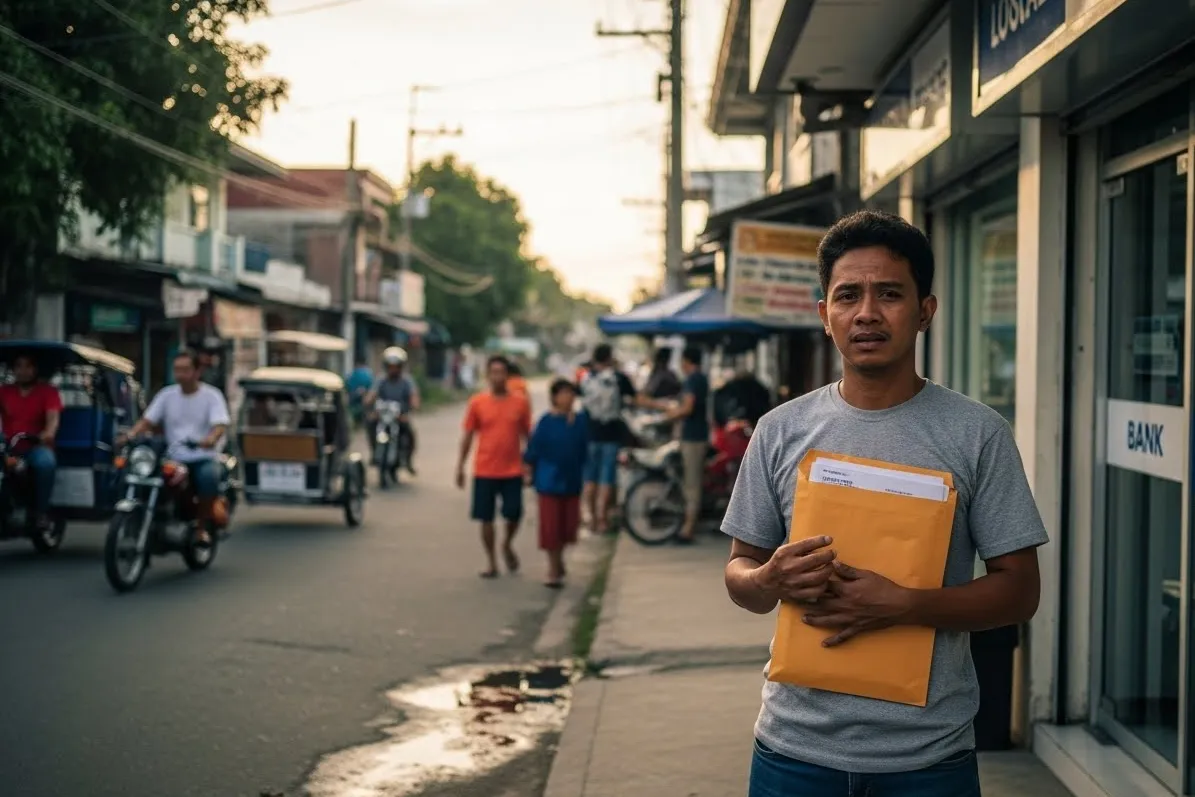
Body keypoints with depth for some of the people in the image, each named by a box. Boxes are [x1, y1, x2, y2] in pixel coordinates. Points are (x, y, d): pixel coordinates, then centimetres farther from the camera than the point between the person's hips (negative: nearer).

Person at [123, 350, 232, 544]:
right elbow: (148, 420, 4)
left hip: (204, 457, -3)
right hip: (174, 458, 3)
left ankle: (202, 527, -16)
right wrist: (130, 435, -17)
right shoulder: (167, 395, 11)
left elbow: (221, 424, -15)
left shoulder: (211, 396, 1)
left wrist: (211, 438, -38)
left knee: (208, 476, -35)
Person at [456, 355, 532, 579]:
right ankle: (492, 563, 17)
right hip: (484, 471, 0)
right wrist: (460, 466, 2)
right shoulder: (477, 403, -1)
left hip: (512, 470, 0)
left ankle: (507, 545, 28)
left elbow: (527, 435, 8)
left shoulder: (520, 402, 0)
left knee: (514, 514, -4)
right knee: (486, 518, 4)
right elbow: (468, 436, 4)